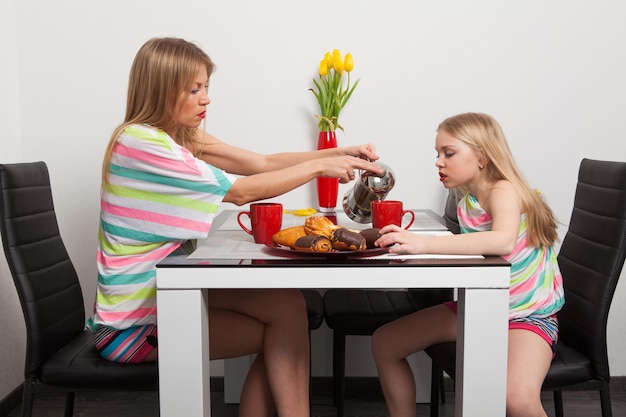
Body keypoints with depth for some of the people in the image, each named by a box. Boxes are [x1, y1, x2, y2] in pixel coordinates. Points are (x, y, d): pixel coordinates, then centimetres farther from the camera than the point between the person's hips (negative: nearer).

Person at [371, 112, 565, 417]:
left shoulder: (504, 190, -21)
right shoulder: (467, 201, 1)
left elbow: (503, 242, -42)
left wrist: (422, 243, -47)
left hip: (526, 315, -8)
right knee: (384, 343, 5)